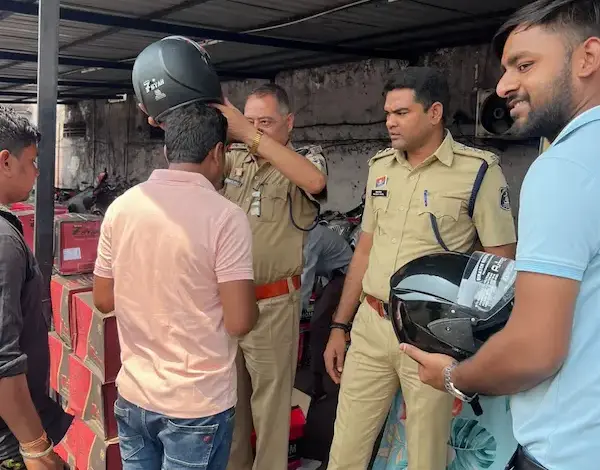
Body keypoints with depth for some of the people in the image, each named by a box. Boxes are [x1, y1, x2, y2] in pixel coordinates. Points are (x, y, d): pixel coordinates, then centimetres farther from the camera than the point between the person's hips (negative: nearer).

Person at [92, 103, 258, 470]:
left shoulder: (121, 207, -2)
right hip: (198, 403, -4)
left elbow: (104, 301, 6)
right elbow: (239, 322, -19)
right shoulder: (225, 216, -17)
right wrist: (251, 307, 2)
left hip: (133, 394, 5)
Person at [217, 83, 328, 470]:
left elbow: (315, 181, -29)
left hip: (272, 304, -4)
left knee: (270, 400, 9)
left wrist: (250, 134, -33)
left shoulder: (306, 159, -6)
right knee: (229, 394, 19)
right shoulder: (232, 157, 7)